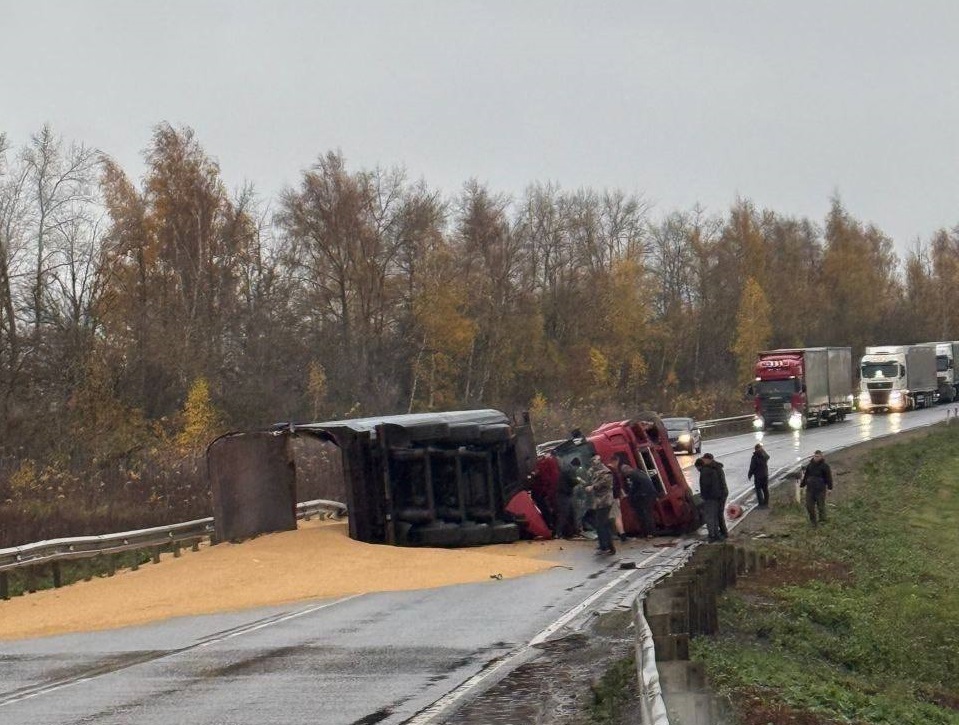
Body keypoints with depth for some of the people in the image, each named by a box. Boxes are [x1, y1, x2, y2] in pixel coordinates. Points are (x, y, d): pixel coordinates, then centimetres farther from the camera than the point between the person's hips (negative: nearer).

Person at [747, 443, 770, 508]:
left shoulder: (755, 457, -19)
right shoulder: (765, 455, -1)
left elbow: (752, 467, -15)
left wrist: (749, 475, -3)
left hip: (758, 476, -6)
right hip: (765, 474, 6)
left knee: (758, 490, 2)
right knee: (765, 489, 14)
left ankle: (761, 504, -1)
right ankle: (766, 504, 20)